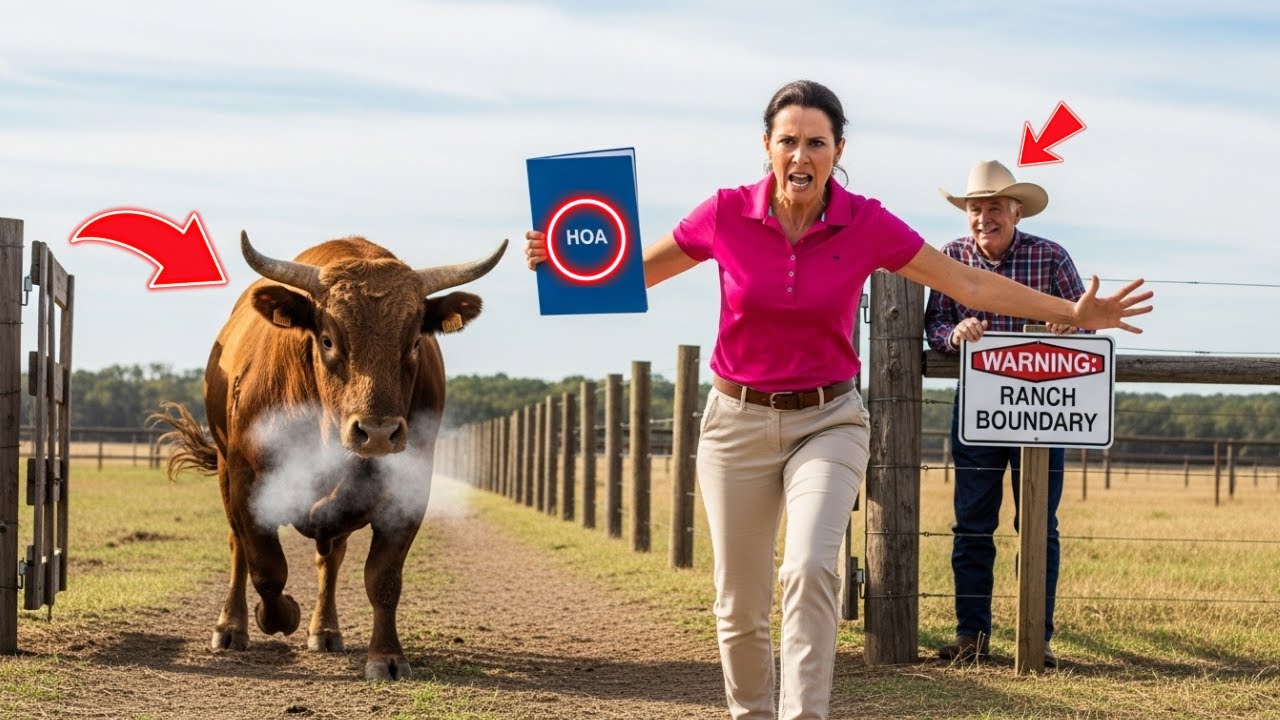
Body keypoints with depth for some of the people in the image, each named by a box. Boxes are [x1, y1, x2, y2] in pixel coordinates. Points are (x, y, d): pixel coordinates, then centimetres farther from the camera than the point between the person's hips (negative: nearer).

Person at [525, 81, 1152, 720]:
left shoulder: (865, 224, -7)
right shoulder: (727, 214, -7)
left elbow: (970, 284, -2)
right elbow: (634, 272, 6)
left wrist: (1072, 313, -6)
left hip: (827, 421, -1)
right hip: (738, 420, 1)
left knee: (809, 568, -25)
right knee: (740, 603, 5)